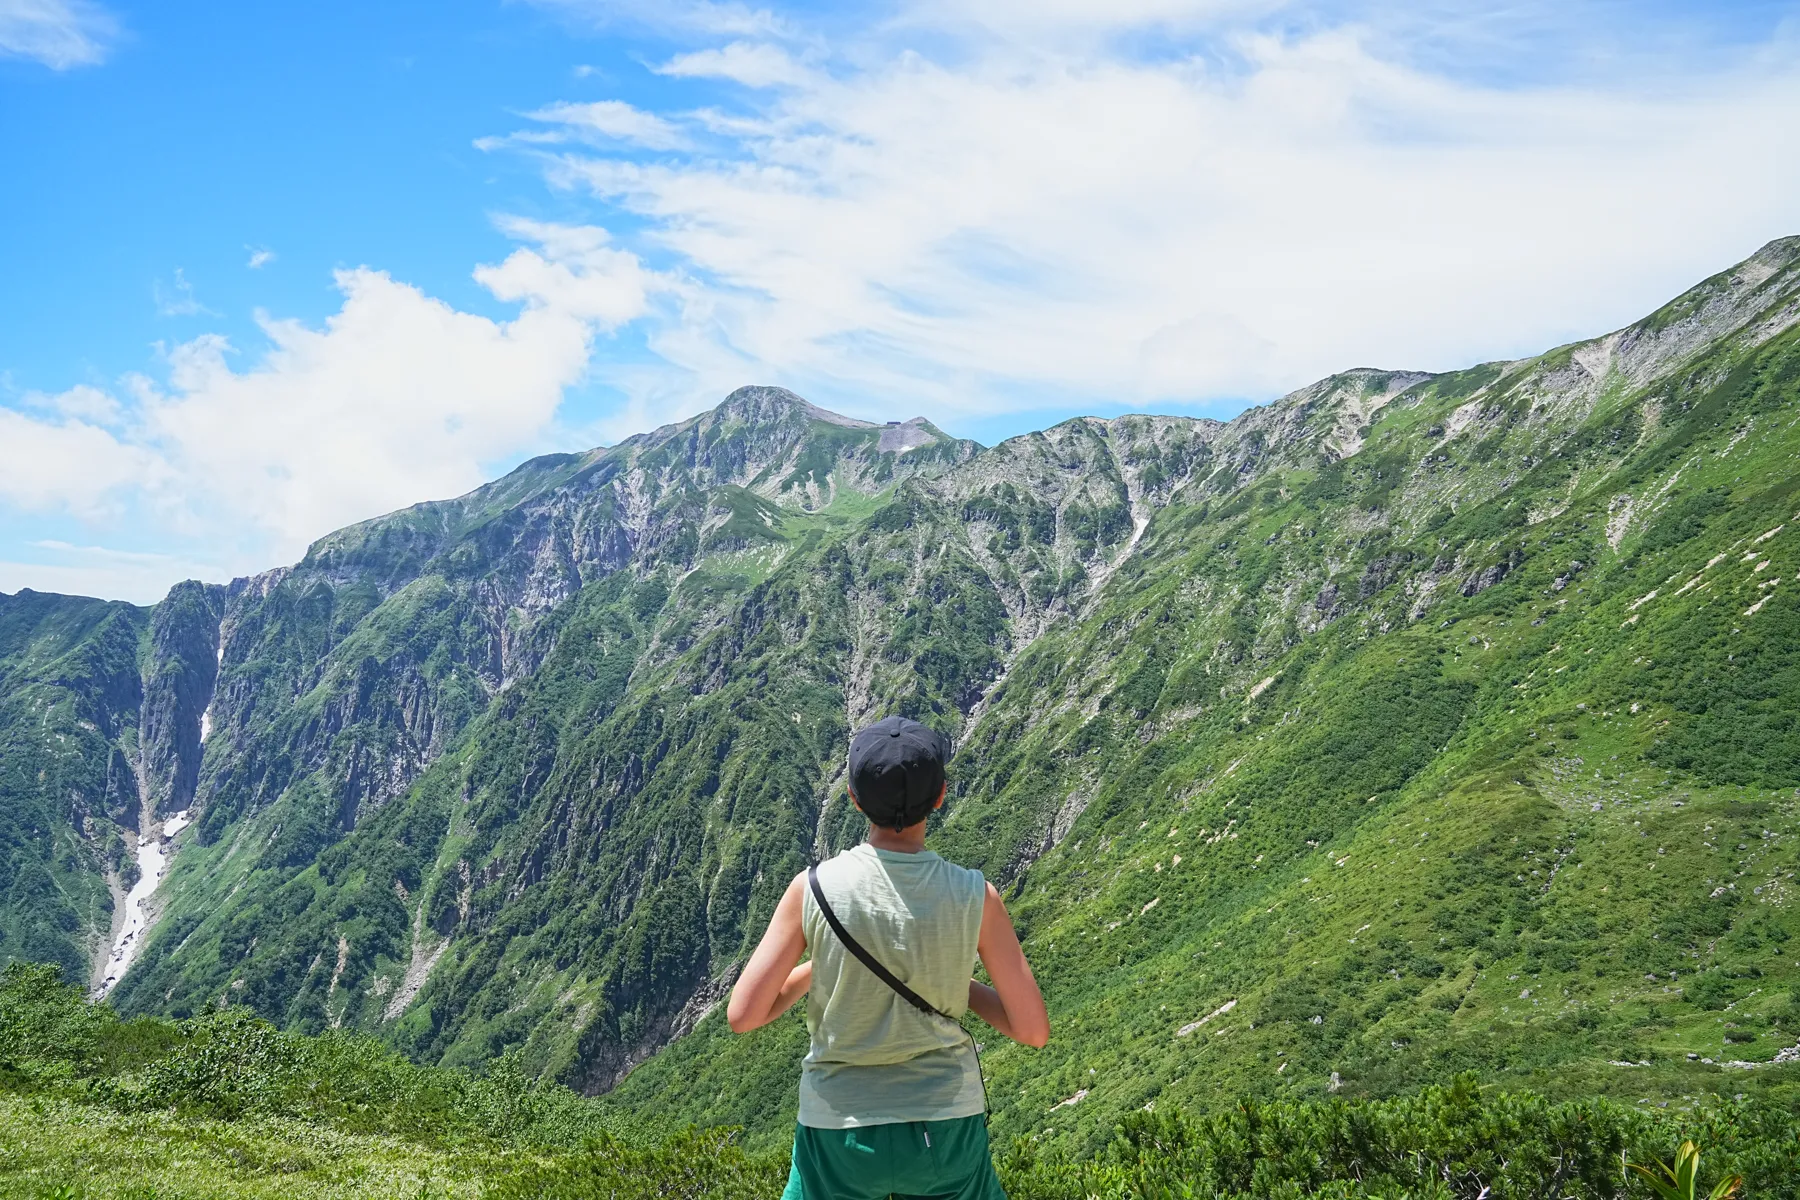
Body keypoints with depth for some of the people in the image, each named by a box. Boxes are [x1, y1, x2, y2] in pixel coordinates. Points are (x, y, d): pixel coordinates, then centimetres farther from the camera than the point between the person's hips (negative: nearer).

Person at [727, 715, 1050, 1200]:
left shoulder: (813, 889, -14)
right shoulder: (975, 897, -13)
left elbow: (742, 1016, -8)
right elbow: (1034, 1029, -7)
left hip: (839, 1134, 0)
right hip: (947, 1128, 0)